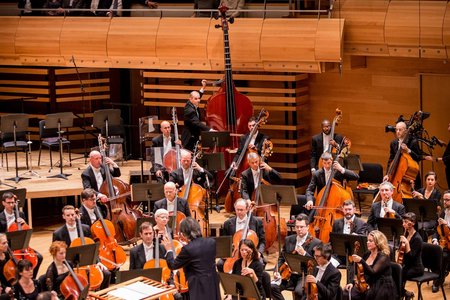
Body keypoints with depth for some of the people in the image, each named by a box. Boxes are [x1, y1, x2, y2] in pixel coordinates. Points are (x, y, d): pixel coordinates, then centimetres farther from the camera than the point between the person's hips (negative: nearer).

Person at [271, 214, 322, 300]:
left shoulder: (316, 243, -6)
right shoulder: (289, 239, 10)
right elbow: (281, 258, 19)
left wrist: (304, 253, -24)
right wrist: (277, 271, 1)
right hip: (289, 274, 5)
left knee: (298, 291, -34)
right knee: (273, 286, -21)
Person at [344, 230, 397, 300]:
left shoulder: (383, 257, -12)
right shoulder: (367, 254, 9)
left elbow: (372, 273, -24)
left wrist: (361, 261, -35)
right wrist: (352, 283, -3)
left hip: (382, 289, -6)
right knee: (346, 294, -15)